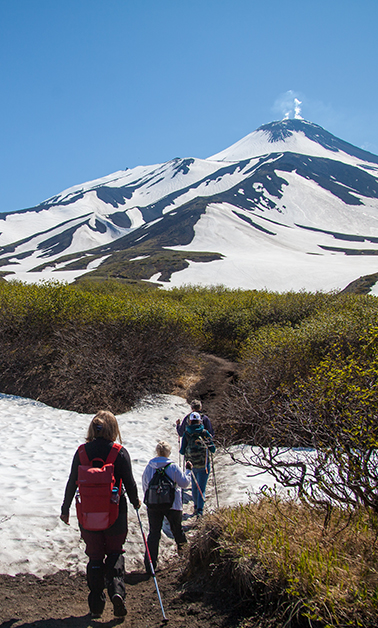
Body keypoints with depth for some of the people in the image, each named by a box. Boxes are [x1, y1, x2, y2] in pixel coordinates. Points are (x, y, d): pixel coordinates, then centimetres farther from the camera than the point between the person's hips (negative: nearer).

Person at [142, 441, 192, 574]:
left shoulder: (149, 467, 0)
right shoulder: (173, 467, -11)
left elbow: (144, 486, 10)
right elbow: (184, 483, -4)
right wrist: (188, 471, 10)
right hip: (172, 504, -2)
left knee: (153, 533, 6)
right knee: (177, 529, 19)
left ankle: (149, 565, 1)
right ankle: (183, 549, 37)